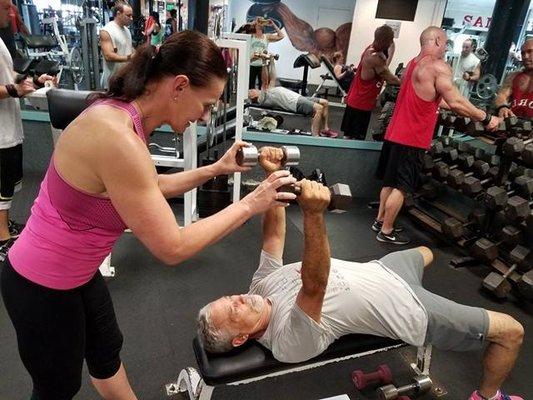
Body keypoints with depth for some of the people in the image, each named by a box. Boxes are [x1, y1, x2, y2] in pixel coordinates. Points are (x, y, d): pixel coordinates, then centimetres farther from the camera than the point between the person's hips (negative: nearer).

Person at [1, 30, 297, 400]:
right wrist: (250, 204, -22)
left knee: (107, 350, 29)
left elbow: (150, 188, 10)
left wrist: (215, 169, 3)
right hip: (42, 287, -8)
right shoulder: (117, 137, -34)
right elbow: (172, 248, -29)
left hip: (76, 272, 8)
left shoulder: (122, 116, -6)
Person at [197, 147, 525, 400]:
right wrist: (314, 214, -62)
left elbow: (275, 233, -12)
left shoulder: (263, 283, -9)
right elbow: (313, 286, -49)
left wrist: (273, 175, -24)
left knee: (425, 252, 34)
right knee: (511, 330, 2)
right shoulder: (290, 341, -31)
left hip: (379, 270, 8)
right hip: (409, 310, -7)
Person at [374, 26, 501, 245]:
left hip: (396, 134, 9)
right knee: (400, 187, 0)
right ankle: (386, 231, 10)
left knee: (390, 182, 18)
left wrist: (447, 103, 26)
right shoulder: (439, 67, -12)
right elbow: (456, 103, -17)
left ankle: (380, 221, 29)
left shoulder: (414, 63, 17)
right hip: (411, 139, -9)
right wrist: (486, 118, -7)